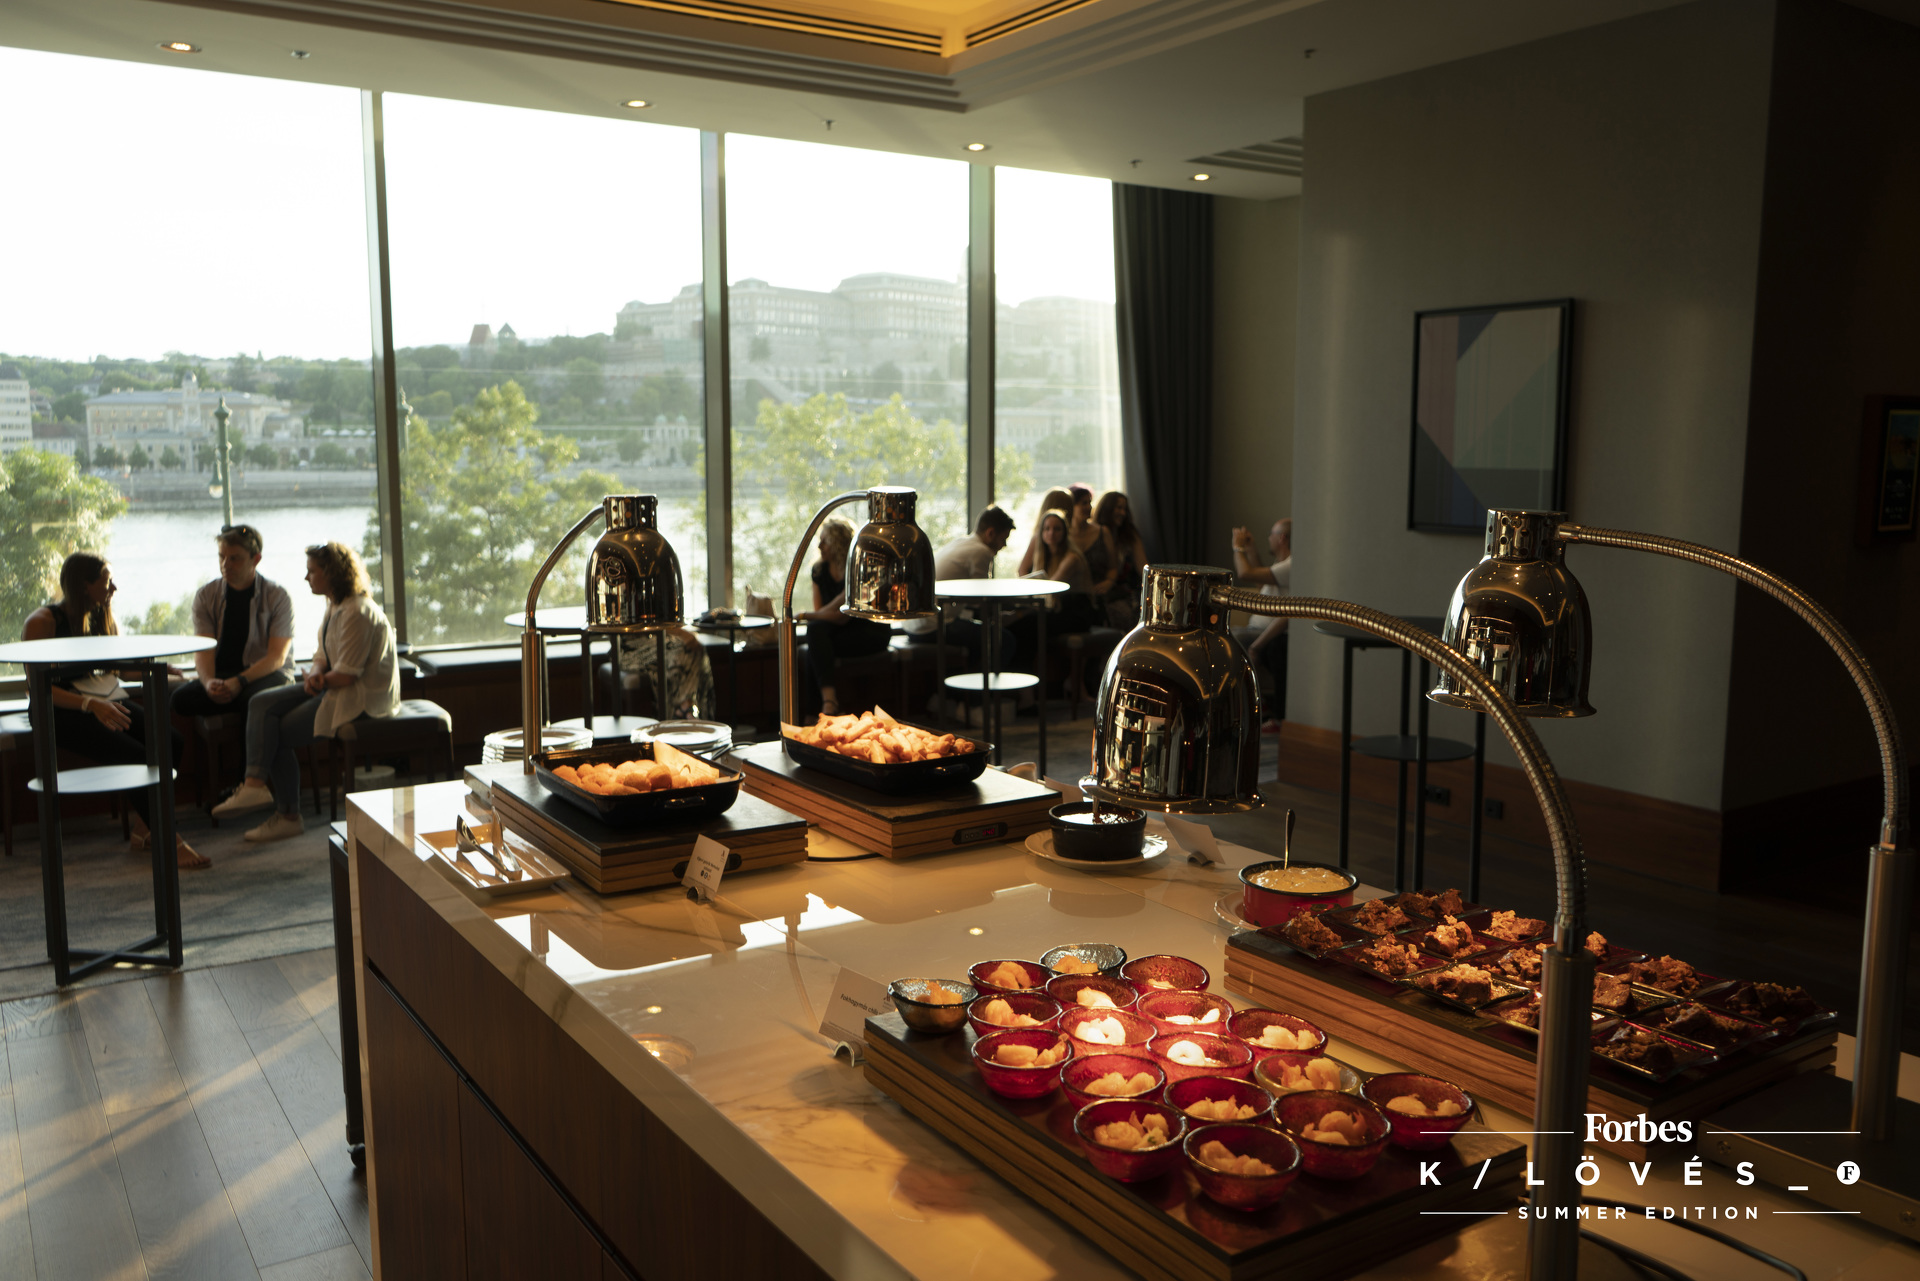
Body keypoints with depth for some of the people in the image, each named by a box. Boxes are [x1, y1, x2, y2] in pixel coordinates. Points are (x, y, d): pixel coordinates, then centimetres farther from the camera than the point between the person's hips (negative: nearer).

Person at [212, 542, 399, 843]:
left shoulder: (357, 613, -22)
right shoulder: (335, 606, 13)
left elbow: (346, 675, -24)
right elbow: (323, 655, 16)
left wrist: (318, 679, -4)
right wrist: (316, 673, -8)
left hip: (362, 698, -11)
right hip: (333, 687, 11)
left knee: (279, 734, -7)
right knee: (261, 704, -1)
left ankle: (289, 816, 1)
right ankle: (254, 782, -10)